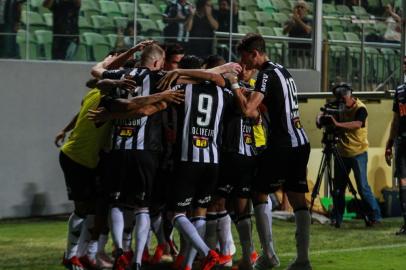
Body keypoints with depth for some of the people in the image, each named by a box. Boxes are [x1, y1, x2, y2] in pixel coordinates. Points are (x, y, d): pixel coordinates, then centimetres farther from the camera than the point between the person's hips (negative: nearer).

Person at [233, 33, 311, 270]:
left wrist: (235, 85, -11)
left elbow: (248, 109, -21)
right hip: (301, 143, 8)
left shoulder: (267, 75, -11)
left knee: (260, 193, 4)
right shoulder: (283, 71, 16)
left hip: (281, 146, -8)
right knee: (298, 198, 6)